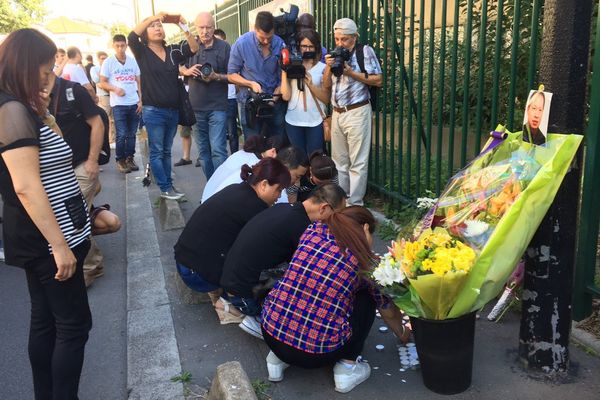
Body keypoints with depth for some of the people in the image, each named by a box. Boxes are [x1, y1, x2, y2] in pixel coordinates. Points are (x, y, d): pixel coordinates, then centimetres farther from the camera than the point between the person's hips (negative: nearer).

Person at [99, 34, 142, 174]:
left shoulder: (133, 61, 7)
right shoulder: (108, 62, 0)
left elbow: (138, 82, 10)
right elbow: (102, 83, 1)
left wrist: (140, 100, 2)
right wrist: (115, 89, -17)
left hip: (134, 103, 3)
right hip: (118, 104, -3)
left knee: (131, 134, 8)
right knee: (121, 134, -4)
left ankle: (129, 158, 18)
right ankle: (120, 160, 9)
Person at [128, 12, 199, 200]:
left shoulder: (173, 51, 8)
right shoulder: (142, 52, -1)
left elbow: (194, 49, -3)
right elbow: (131, 37, -19)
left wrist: (185, 29, -18)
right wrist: (152, 17, -20)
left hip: (173, 110, 4)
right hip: (153, 111, -4)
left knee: (166, 151, 13)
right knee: (156, 152, 0)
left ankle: (169, 186, 20)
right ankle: (165, 189, 4)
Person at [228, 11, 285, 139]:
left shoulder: (280, 44, -7)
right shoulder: (242, 43, -11)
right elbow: (231, 75, -4)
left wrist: (276, 95, -16)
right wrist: (251, 84, -18)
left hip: (275, 102, 2)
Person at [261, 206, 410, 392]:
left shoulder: (314, 230, 5)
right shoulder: (366, 263, -2)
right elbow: (389, 312, 14)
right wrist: (402, 333, 37)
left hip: (271, 335, 4)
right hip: (318, 353, -3)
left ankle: (278, 358, 22)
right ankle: (347, 367, 12)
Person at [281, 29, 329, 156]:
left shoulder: (323, 68, 2)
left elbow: (327, 99, -4)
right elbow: (286, 96, -4)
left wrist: (310, 84, -16)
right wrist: (284, 71, -7)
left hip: (315, 122, -1)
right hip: (293, 121, 1)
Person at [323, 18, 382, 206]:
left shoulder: (365, 51, -3)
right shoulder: (335, 54, 15)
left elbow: (378, 80, -8)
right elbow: (326, 84, 13)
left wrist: (351, 72, -13)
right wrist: (328, 66, -4)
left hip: (357, 112, -6)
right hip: (337, 113, 7)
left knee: (357, 162, -4)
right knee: (339, 160, 12)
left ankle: (355, 204, 1)